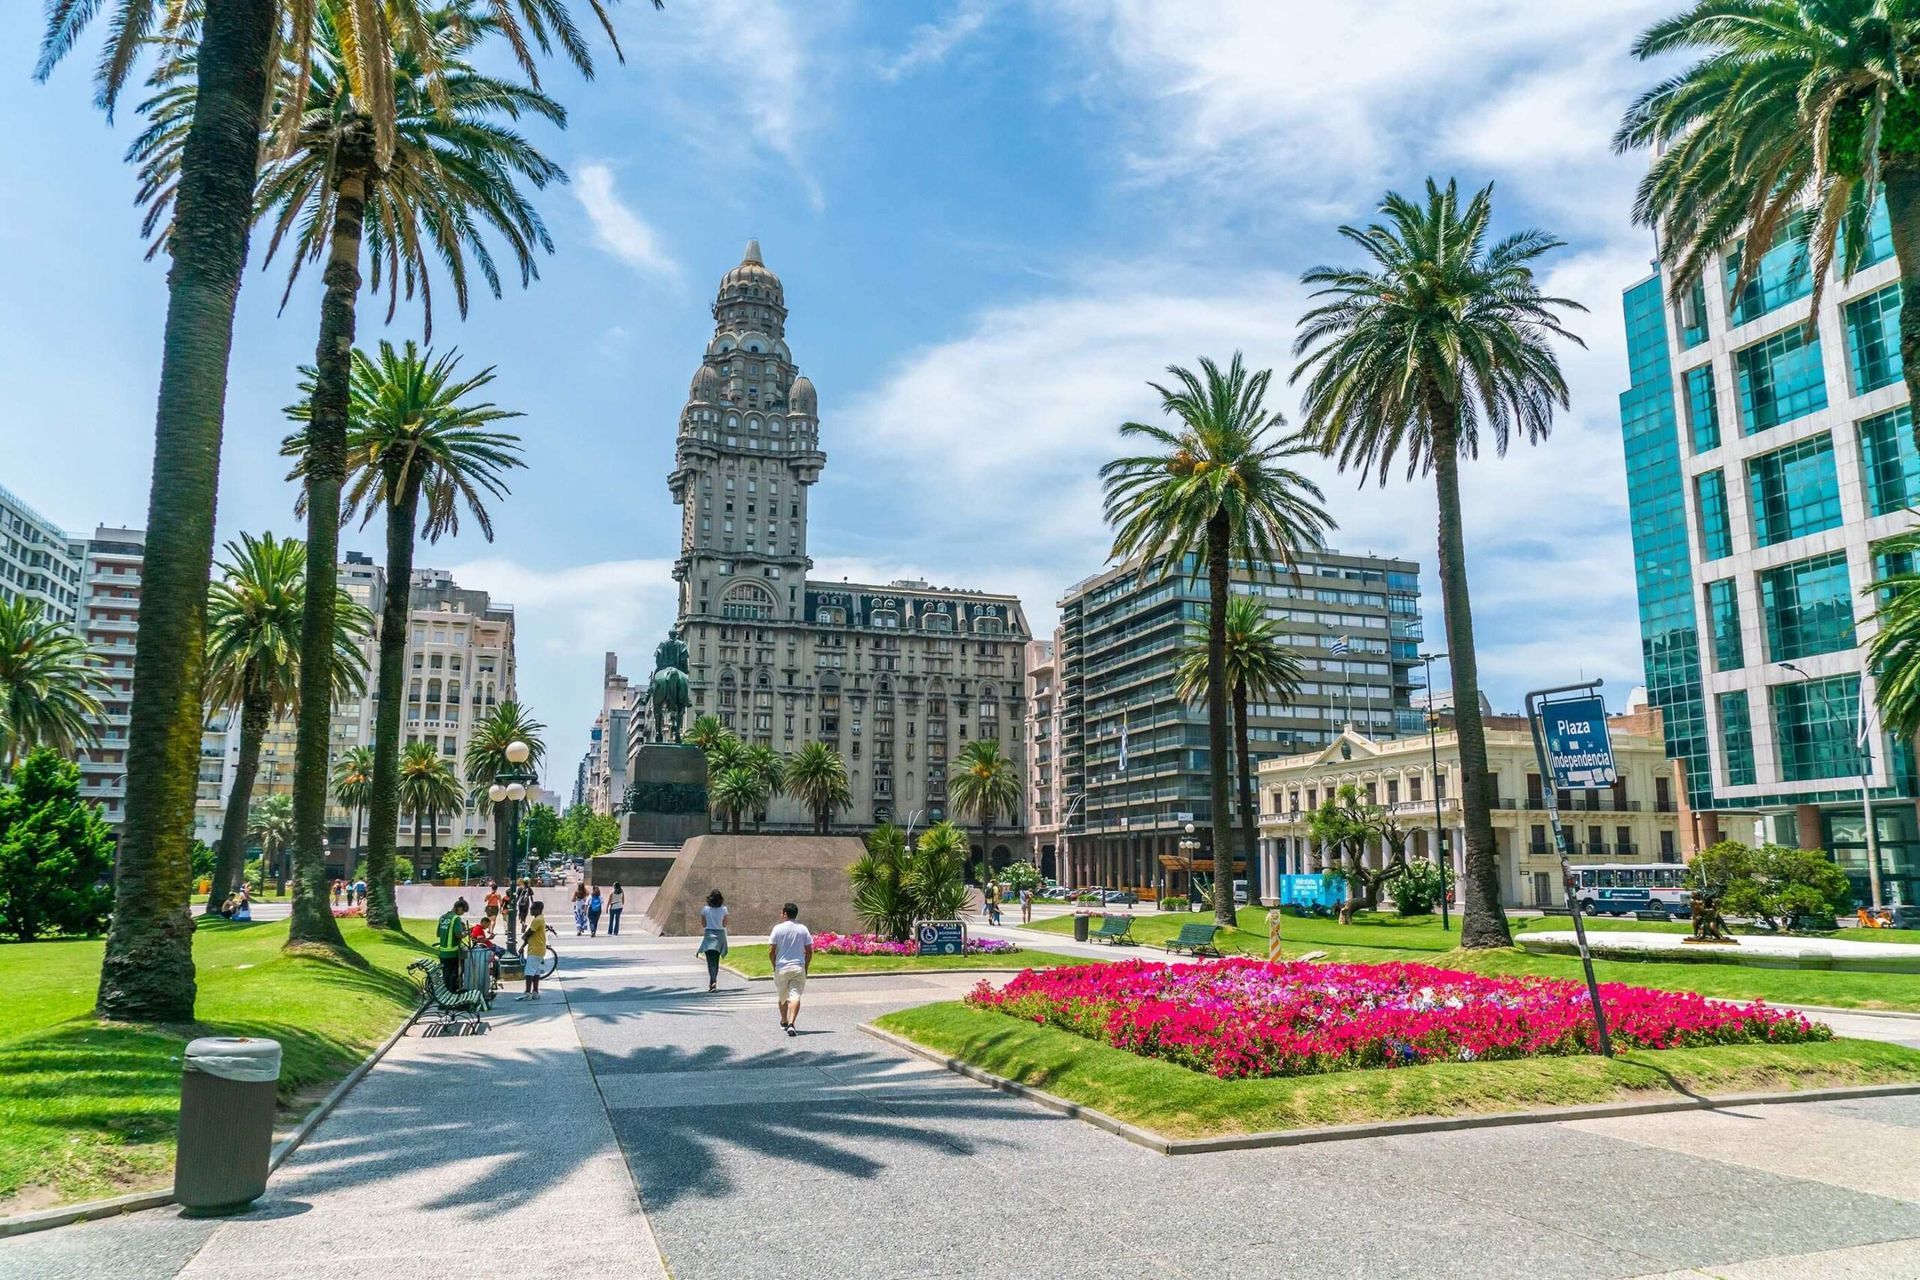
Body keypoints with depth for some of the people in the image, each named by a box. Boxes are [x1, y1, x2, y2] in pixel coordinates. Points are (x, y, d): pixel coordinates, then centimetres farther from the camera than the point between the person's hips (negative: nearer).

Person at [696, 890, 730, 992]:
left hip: (709, 934, -2)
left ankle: (713, 982, -24)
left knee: (711, 961, -7)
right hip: (720, 935, 2)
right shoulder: (724, 909, -4)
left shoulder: (705, 909, -5)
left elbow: (703, 924, -1)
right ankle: (713, 982, 25)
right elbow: (725, 924, 3)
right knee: (716, 961, 17)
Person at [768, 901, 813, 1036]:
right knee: (795, 996, -6)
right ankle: (791, 1024, -24)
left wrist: (774, 966, 9)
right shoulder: (803, 929, 2)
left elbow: (771, 951, -5)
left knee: (782, 997, 19)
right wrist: (806, 968, 12)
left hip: (781, 967, 0)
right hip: (799, 967, 0)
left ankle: (784, 1021, 38)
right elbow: (809, 951, 2)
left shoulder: (778, 928, -4)